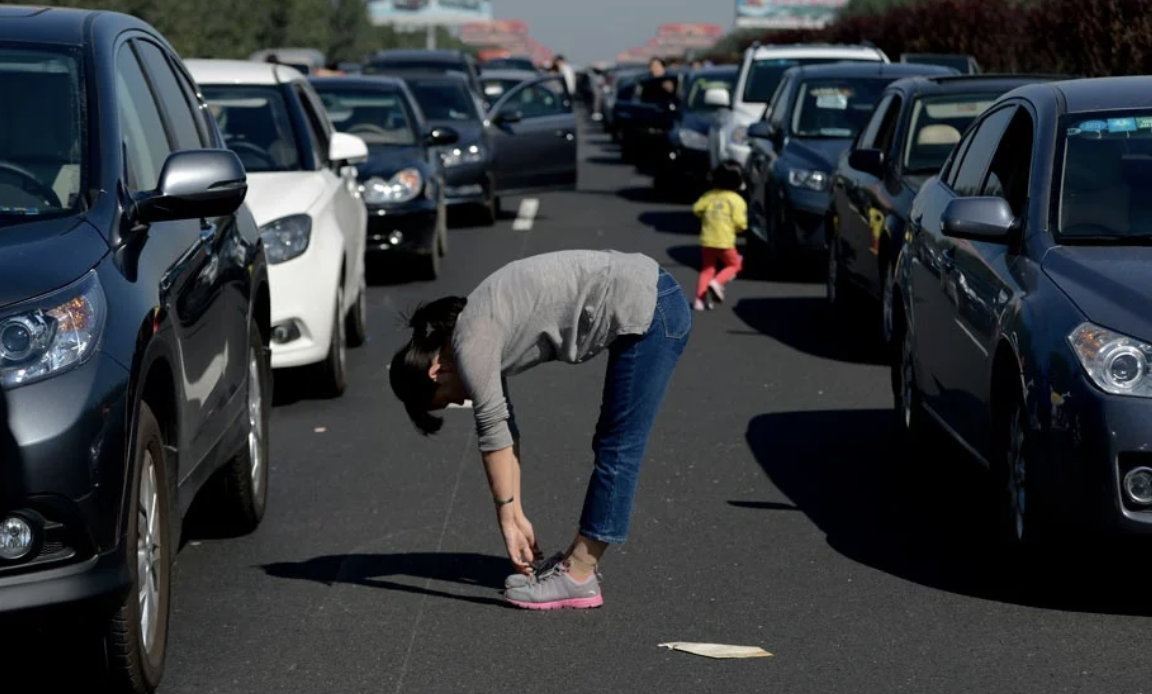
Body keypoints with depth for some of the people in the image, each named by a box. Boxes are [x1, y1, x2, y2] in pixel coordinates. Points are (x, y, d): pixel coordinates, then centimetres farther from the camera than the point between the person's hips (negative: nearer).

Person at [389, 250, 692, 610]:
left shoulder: (471, 344, -11)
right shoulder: (479, 335, 15)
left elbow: (493, 431, -7)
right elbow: (502, 432, 17)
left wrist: (508, 517, 1)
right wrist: (516, 516, 17)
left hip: (649, 310, -10)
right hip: (653, 304, 10)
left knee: (617, 449, -4)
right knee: (611, 444, 15)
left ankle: (578, 577, 0)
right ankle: (579, 558, 23)